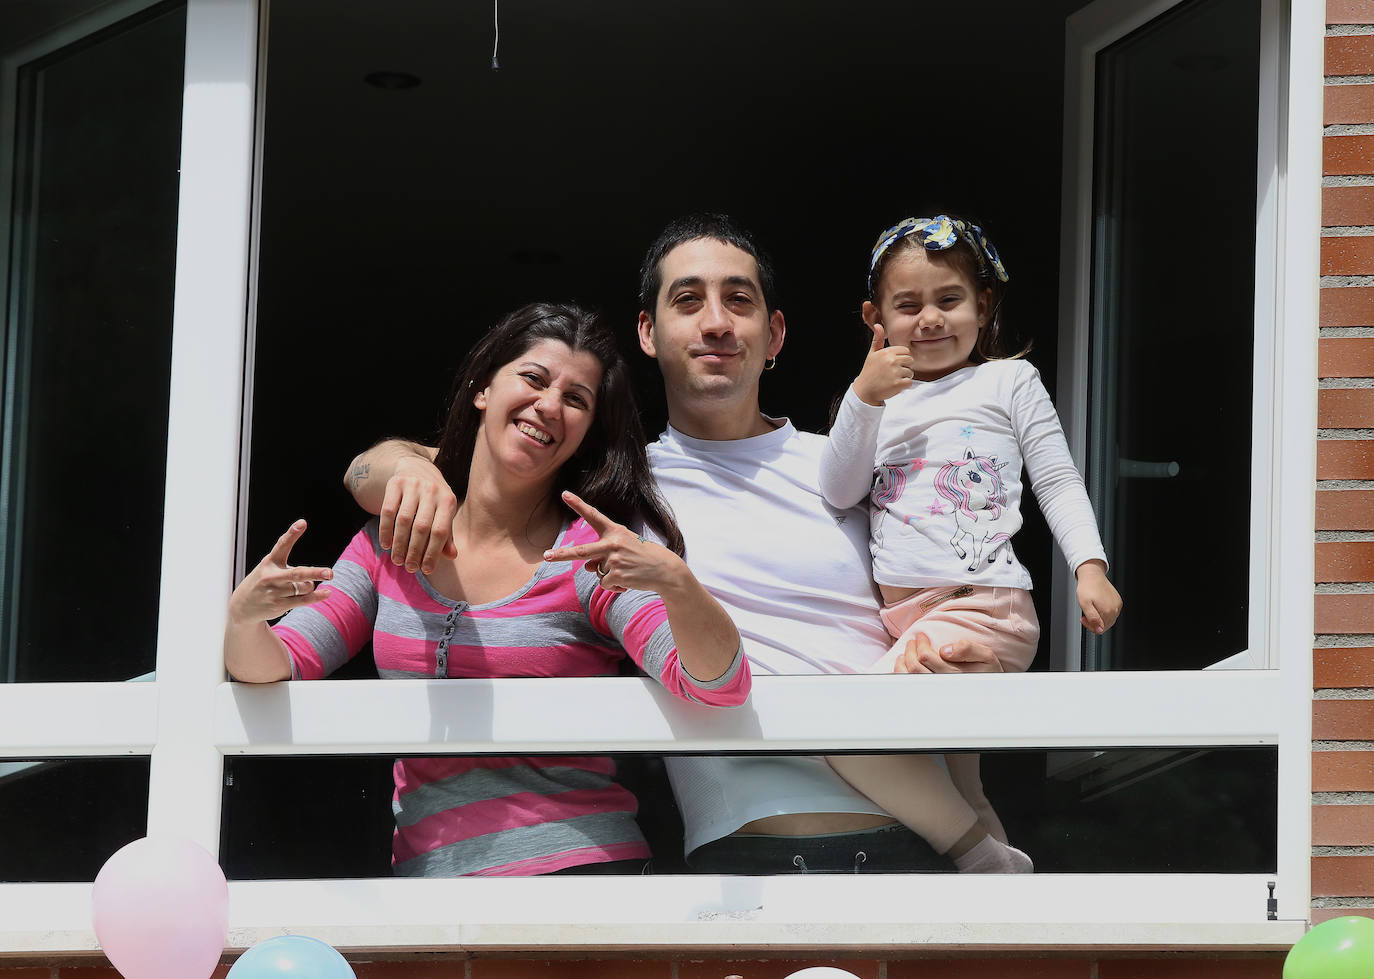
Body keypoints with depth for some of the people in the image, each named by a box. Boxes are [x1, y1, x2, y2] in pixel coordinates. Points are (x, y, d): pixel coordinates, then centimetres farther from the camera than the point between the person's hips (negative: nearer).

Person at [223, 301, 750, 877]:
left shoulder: (597, 554, -1)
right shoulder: (390, 545, 13)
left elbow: (720, 686, -11)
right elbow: (277, 670, 11)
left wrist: (674, 582, -31)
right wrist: (244, 617, -13)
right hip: (423, 869, 4)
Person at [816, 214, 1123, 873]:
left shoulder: (1008, 380, 9)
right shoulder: (881, 394, 19)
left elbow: (1058, 481, 5)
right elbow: (840, 492, 6)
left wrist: (1090, 567, -10)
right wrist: (863, 399, -6)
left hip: (983, 610, -7)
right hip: (902, 616, 7)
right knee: (953, 795, 11)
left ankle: (986, 858, -14)